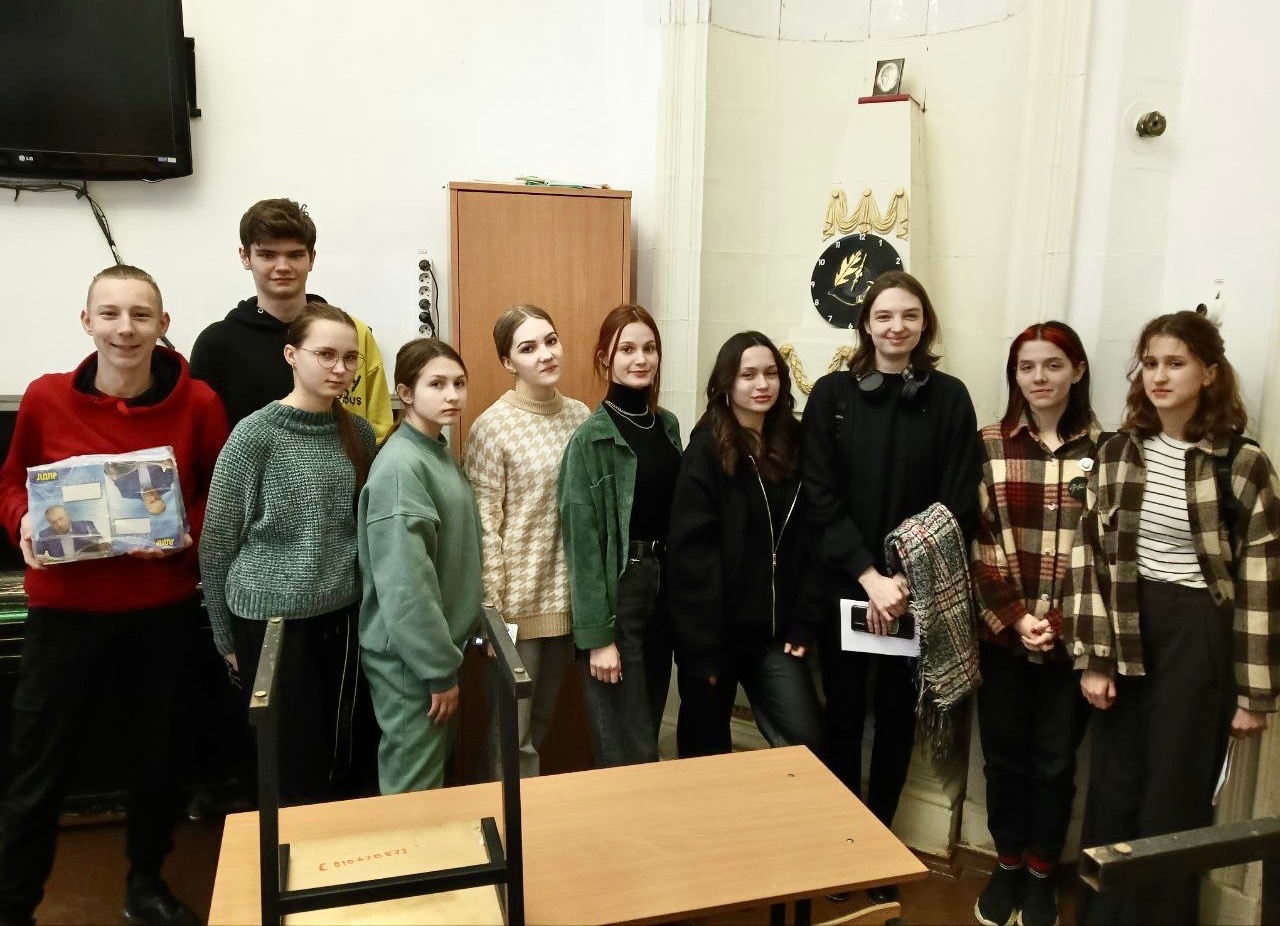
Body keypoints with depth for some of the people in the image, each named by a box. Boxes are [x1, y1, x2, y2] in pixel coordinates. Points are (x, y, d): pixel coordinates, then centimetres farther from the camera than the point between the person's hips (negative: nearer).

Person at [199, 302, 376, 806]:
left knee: (330, 758, 16)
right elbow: (216, 543, -7)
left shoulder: (359, 432, 3)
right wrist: (226, 636, -1)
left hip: (341, 615, 5)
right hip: (272, 618, -5)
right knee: (290, 766, 7)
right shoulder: (255, 434, -12)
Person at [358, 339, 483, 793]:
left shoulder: (439, 452, 7)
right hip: (408, 655, -9)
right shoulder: (401, 465, -20)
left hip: (437, 644, 9)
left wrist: (448, 654, 12)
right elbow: (405, 581, -23)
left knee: (430, 774, 21)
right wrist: (439, 668, -18)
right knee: (412, 788, 6)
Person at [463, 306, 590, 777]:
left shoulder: (580, 415, 4)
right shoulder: (493, 426, -12)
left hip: (569, 597, 5)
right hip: (518, 600, -5)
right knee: (513, 733, 5)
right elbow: (484, 525, -13)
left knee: (542, 724, 20)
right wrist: (492, 611, -14)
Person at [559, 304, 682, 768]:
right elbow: (582, 541, -15)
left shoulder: (668, 424, 7)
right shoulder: (591, 438, -13)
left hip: (664, 580, 7)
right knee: (628, 747, 1)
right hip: (616, 586, -6)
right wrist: (597, 634, -16)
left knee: (649, 724, 18)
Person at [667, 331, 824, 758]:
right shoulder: (706, 450, -9)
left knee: (808, 743, -3)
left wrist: (803, 624, -3)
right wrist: (703, 648, -17)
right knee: (707, 747, 12)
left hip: (773, 631, 4)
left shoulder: (793, 444, 5)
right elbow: (692, 553, -14)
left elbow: (809, 542, 5)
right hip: (714, 632, -3)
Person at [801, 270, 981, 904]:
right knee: (843, 716, 8)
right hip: (844, 586, 0)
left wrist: (908, 579, -13)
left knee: (897, 717, 12)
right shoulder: (832, 394, -1)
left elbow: (958, 505, -3)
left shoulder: (949, 398, 1)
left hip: (917, 590, 1)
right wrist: (868, 576, -15)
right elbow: (820, 498, -6)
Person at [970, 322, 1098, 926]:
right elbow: (976, 542, -3)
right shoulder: (988, 444, 0)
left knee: (1055, 760, 11)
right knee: (1004, 754, 11)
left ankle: (1042, 874, 30)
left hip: (1071, 636, 0)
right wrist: (1012, 618, -11)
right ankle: (1007, 865, 31)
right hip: (1001, 632, 0)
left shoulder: (1102, 449, 0)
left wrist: (1056, 620, -11)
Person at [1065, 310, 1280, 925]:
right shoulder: (1117, 453, 2)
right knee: (1112, 793, 12)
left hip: (1200, 636, -3)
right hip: (1126, 631, 3)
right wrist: (1092, 658, -4)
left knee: (1174, 801, 7)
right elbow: (1089, 556, 1)